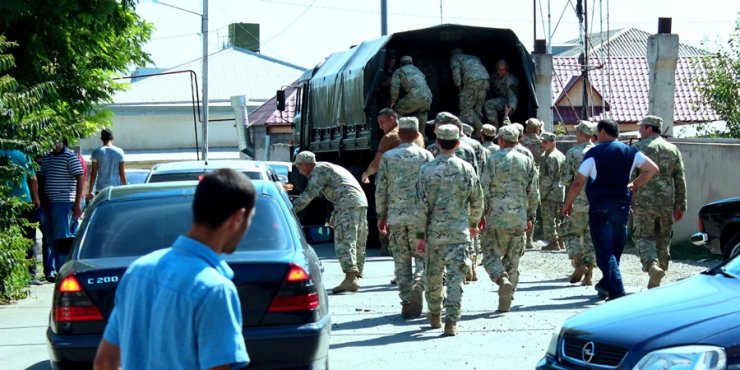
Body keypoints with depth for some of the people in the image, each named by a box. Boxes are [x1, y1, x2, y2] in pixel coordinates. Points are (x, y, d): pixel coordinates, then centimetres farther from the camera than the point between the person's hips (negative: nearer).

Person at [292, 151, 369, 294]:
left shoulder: (319, 170, -1)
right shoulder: (328, 168, 29)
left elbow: (308, 195, -9)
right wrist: (334, 217, 30)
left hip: (348, 204, -10)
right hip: (361, 202, 10)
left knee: (344, 242, -14)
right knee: (358, 244, 11)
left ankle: (350, 278, -24)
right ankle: (355, 278, 15)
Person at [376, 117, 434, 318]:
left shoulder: (388, 157, 4)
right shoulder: (425, 156, 1)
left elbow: (380, 189, 4)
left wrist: (381, 215, 11)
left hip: (395, 216, 1)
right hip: (420, 216, -1)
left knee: (401, 260, 7)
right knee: (422, 256, 7)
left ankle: (407, 302, 6)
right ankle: (418, 285, -20)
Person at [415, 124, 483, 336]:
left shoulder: (428, 170, -6)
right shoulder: (466, 169, 0)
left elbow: (422, 206, -6)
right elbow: (477, 201, 9)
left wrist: (420, 235, -1)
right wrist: (474, 223, 26)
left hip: (434, 232, 0)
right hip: (459, 232, 0)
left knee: (433, 276, 16)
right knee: (456, 276, -3)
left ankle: (434, 316, 31)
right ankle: (451, 321, -12)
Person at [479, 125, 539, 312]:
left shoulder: (493, 159, -3)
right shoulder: (527, 161, 7)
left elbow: (484, 190, -6)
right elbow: (534, 193, 8)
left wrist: (481, 215, 1)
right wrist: (530, 216, 18)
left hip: (497, 217, -3)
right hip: (519, 218, 3)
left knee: (491, 254, 5)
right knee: (513, 259, 9)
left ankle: (503, 279, -23)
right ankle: (505, 302, 10)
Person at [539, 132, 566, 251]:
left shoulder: (550, 157, -15)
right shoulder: (561, 156, 15)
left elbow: (548, 178, -19)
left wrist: (542, 194, -15)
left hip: (551, 193, -10)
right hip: (560, 192, 10)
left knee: (548, 219, -5)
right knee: (558, 218, 16)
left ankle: (553, 242, -6)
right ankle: (560, 241, 20)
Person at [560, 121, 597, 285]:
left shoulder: (573, 152, -6)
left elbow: (566, 179, -8)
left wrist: (566, 182, 13)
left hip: (579, 202, -3)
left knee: (570, 232, 11)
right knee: (592, 236, 8)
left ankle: (579, 263, -8)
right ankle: (589, 275, 5)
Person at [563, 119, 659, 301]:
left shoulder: (594, 153, -5)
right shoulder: (630, 152, 8)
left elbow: (578, 182, -6)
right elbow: (653, 169, 5)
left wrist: (568, 204, 7)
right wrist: (634, 185, 10)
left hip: (600, 207, -5)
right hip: (622, 205, 5)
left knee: (605, 252, -5)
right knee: (615, 249, 18)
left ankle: (617, 293, -15)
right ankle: (606, 285, 29)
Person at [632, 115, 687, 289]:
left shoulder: (639, 148, -3)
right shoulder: (673, 149, 11)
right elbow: (680, 180, 10)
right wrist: (680, 206, 14)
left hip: (644, 202, -4)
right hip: (667, 203, 4)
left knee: (644, 238, -2)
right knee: (663, 240, 12)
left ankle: (652, 266, -27)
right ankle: (655, 283, 14)